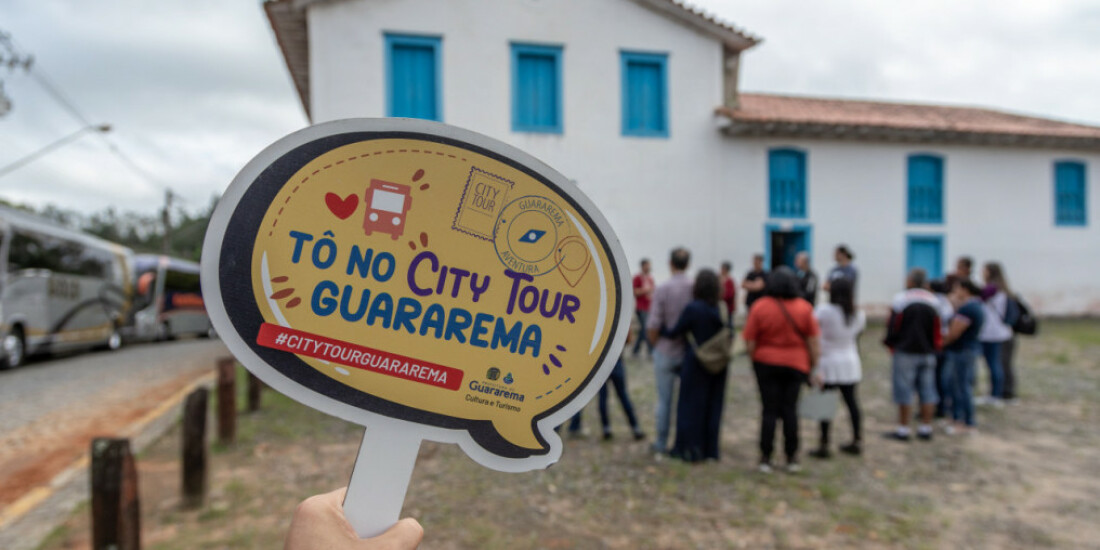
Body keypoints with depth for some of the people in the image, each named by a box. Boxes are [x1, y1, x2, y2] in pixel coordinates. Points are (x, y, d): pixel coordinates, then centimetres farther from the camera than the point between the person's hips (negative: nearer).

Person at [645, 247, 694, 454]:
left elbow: (653, 326, -14)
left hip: (666, 351, -2)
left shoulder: (662, 289, -13)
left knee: (664, 400, 9)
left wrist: (656, 344, 5)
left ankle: (661, 443, 19)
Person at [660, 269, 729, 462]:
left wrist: (659, 330, 7)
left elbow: (674, 332, -10)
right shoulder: (722, 308, -2)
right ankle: (710, 450, 21)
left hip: (696, 363, -5)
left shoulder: (693, 309, -17)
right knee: (713, 405, 13)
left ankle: (690, 449, 12)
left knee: (691, 405, 7)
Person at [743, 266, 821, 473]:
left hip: (767, 363, -1)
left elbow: (749, 341, -9)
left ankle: (766, 458, 10)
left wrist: (755, 359, 7)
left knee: (769, 410, 6)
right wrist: (814, 366, 7)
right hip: (796, 364, 1)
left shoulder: (760, 307, -11)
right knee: (790, 409, 11)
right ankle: (792, 458, 16)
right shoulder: (804, 308, -6)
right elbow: (814, 341, -3)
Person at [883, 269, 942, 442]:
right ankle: (926, 428, 14)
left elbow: (892, 327, -6)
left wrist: (892, 346, 9)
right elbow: (938, 332, 9)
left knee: (904, 391, 0)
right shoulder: (934, 302, 5)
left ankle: (903, 429, 4)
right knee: (927, 391, 9)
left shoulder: (900, 299, -8)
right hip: (928, 354, 5)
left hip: (905, 352, -4)